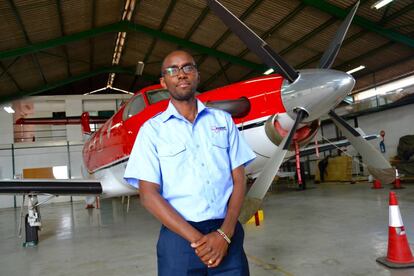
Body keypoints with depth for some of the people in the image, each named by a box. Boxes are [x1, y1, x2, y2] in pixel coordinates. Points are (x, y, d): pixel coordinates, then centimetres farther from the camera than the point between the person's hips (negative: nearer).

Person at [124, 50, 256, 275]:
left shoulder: (223, 120, 6)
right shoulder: (152, 129, 0)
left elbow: (239, 180, 3)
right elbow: (149, 195, -6)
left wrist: (225, 234, -10)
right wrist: (197, 239, -14)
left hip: (227, 235, 2)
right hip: (179, 238, -1)